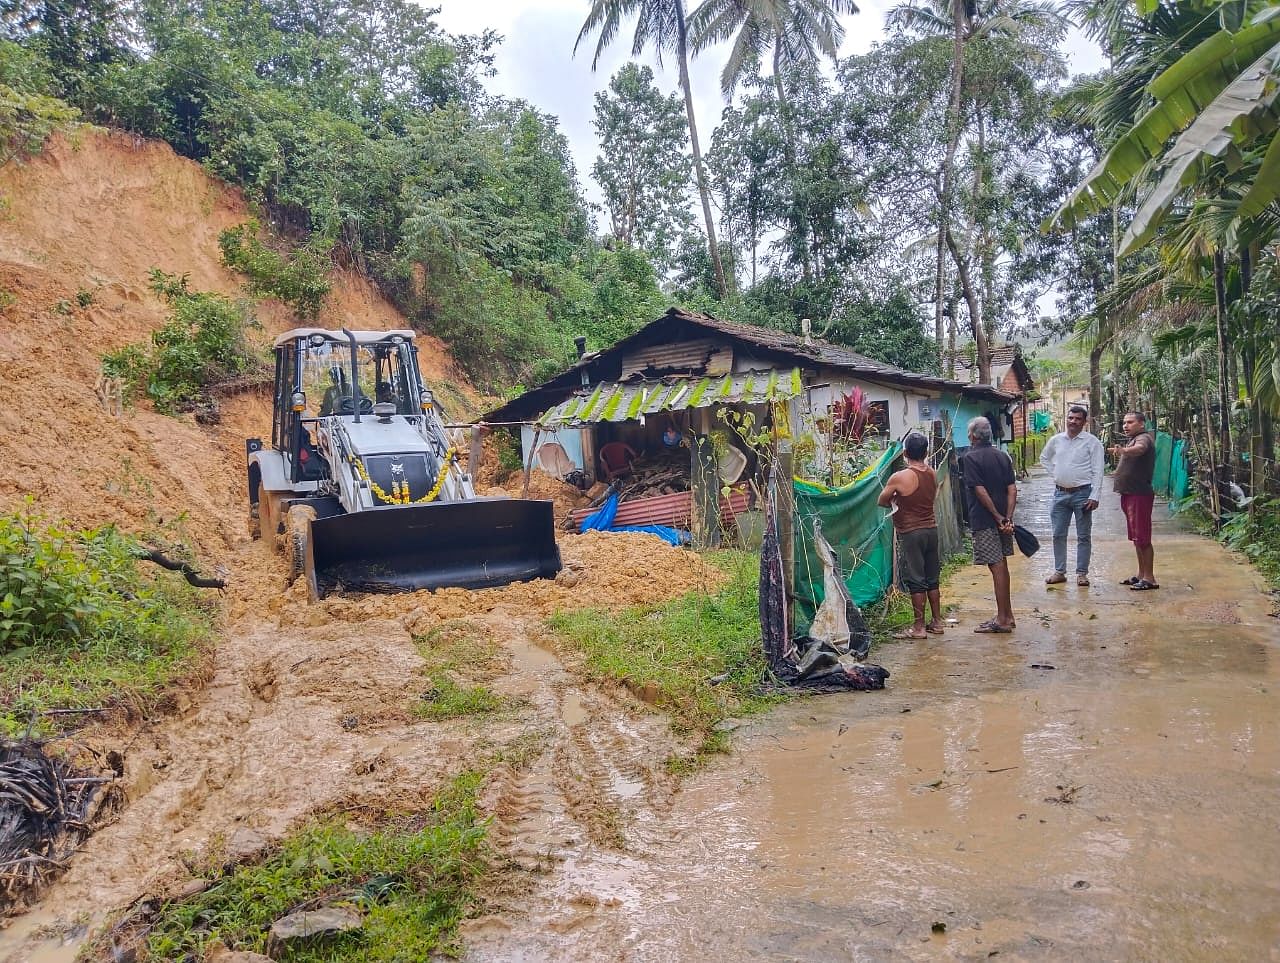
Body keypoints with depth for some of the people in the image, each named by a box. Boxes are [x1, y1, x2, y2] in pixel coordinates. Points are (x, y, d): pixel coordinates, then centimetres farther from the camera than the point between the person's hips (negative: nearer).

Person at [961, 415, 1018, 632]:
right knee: (1002, 565, 15)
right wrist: (1007, 518, -4)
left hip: (984, 521, -7)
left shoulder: (970, 458, -11)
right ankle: (1007, 615, 23)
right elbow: (1012, 489, 2)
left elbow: (980, 491, -18)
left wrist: (998, 516, -12)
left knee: (997, 567, -5)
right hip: (1003, 519, 7)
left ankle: (1002, 619, 0)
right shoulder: (1002, 456, 10)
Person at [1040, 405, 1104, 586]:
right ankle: (1059, 571, 16)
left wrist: (1094, 496, -15)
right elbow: (1044, 458, 25)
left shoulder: (1092, 442, -4)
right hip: (1060, 493, 4)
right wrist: (1054, 474, 9)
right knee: (1058, 535, 7)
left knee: (1083, 536, 3)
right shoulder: (1056, 440, 7)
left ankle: (1082, 573, 11)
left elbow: (1097, 472, -7)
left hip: (1082, 493, -4)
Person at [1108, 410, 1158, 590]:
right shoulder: (1134, 439, 19)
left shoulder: (1144, 438, -14)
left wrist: (1124, 450, -57)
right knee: (1136, 538, 15)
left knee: (1142, 538, -9)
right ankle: (1141, 575, 23)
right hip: (1130, 494, 11)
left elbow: (1139, 448, -40)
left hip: (1140, 494, -11)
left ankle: (1149, 578, -5)